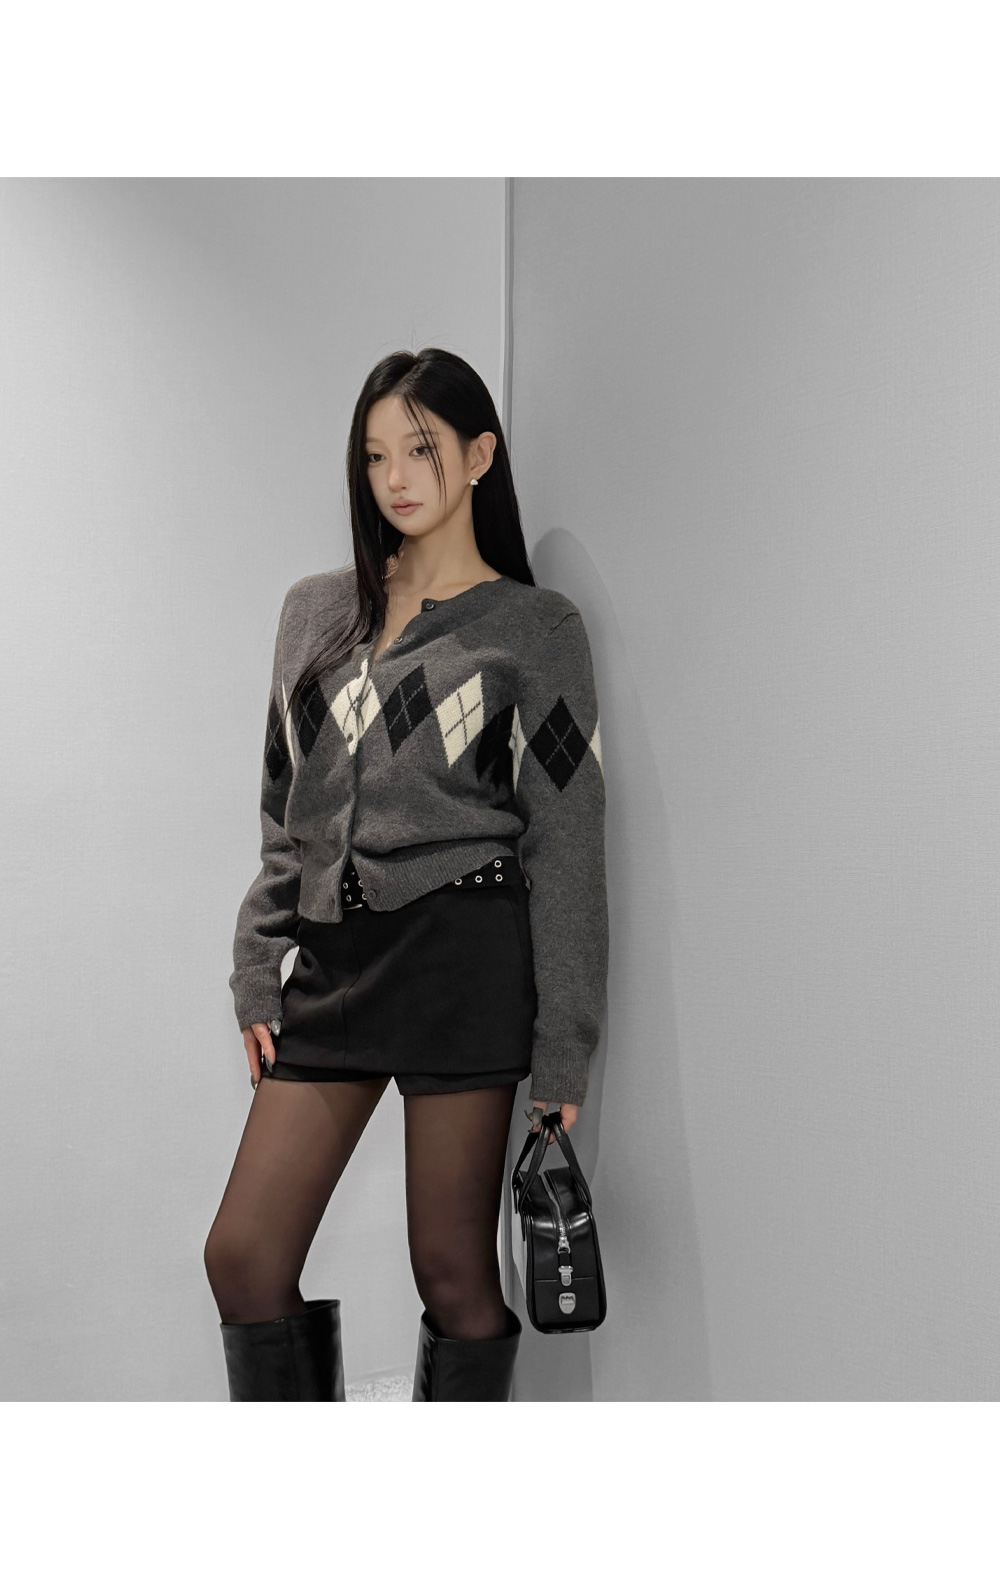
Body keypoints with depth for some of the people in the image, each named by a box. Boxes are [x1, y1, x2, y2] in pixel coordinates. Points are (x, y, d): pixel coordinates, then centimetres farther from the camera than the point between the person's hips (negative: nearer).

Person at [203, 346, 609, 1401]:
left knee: (453, 1274, 1)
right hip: (332, 960, 5)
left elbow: (567, 846, -1)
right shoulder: (315, 611, 15)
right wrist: (256, 979, 10)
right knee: (243, 1255, 2)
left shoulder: (534, 629, 2)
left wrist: (562, 1051, -5)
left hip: (463, 956, -4)